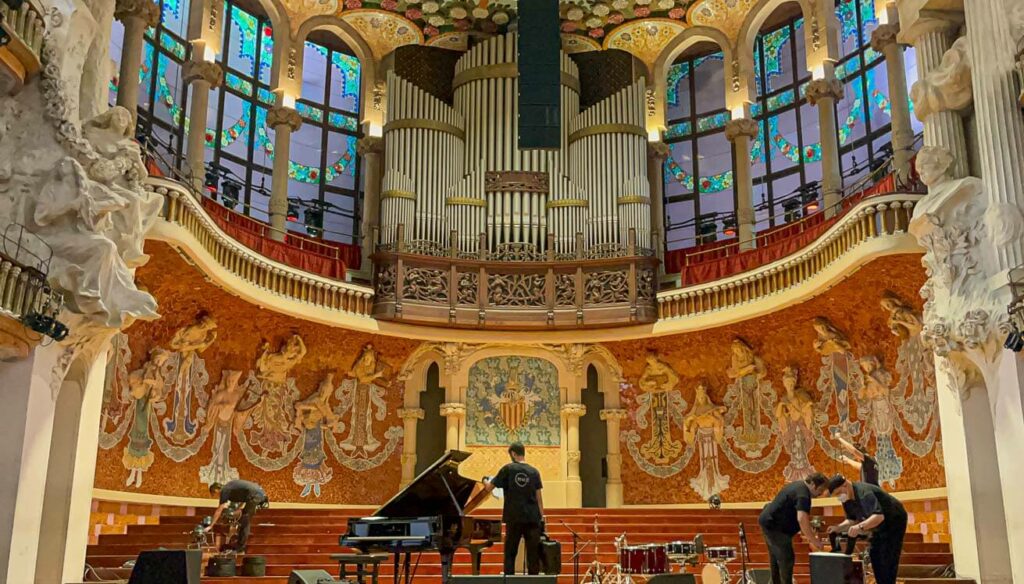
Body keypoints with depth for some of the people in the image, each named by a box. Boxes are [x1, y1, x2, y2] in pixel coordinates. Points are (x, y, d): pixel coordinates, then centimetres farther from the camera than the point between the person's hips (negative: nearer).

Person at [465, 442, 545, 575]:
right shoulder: (534, 472, 2)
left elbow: (489, 488, 1)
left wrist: (485, 482, 23)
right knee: (533, 553, 5)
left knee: (510, 553, 7)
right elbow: (538, 497, 2)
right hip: (533, 518, 1)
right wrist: (542, 517, 6)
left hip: (514, 518, -1)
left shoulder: (508, 469, -3)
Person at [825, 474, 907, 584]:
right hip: (881, 525, 9)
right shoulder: (847, 500, -7)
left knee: (888, 558, -13)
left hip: (894, 520, -9)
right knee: (874, 555, 7)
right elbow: (852, 519, 0)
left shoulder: (864, 493, -35)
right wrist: (838, 528, -17)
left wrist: (860, 527, -58)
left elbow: (879, 516, -46)